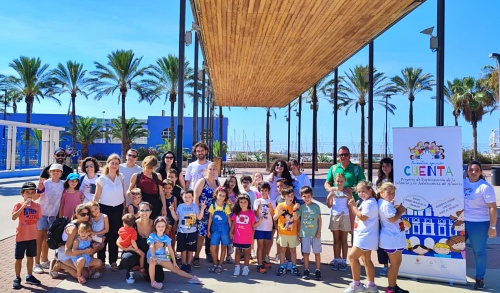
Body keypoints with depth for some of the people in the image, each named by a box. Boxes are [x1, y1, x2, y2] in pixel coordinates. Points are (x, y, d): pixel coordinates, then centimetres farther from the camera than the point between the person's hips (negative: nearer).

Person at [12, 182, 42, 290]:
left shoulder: (37, 206, 0)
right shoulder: (18, 205, -10)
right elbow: (13, 217, -26)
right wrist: (23, 206, -32)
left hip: (32, 236, 3)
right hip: (21, 236, -3)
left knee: (30, 257, 15)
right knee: (19, 258, 7)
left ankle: (29, 276, 27)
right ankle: (17, 279, 20)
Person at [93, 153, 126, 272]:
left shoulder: (120, 177, 4)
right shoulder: (102, 179, -5)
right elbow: (96, 197, -3)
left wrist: (124, 208, 6)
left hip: (118, 209, 2)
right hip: (105, 209, -2)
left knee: (115, 236, 5)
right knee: (103, 236, 4)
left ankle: (113, 261, 15)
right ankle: (101, 261, 17)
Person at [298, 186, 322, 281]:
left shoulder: (316, 206, -3)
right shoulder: (301, 207, 1)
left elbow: (319, 219, 0)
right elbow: (299, 220, 6)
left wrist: (319, 232, -5)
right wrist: (299, 233, 5)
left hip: (315, 233, -1)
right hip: (304, 234, 1)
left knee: (317, 252, 6)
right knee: (305, 252, 6)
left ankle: (318, 271, 16)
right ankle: (306, 270, 17)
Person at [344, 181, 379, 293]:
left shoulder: (369, 203, -18)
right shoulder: (366, 202, 16)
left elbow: (363, 217, -25)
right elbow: (358, 214, 17)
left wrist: (353, 206, -19)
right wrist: (353, 205, 4)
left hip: (366, 237, -11)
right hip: (366, 236, 11)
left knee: (352, 256, -9)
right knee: (366, 259, 16)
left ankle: (356, 284, -1)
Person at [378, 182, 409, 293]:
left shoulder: (387, 204, 15)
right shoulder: (386, 204, -19)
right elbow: (393, 219, -25)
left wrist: (399, 210, 2)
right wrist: (400, 211, -11)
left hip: (395, 237, 11)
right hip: (392, 238, -11)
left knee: (397, 262, 18)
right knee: (395, 263, 0)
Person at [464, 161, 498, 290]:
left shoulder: (485, 187, -12)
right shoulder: (462, 183, 4)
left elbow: (492, 208, -13)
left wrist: (492, 226, -16)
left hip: (478, 224, -6)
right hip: (461, 221, 6)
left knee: (479, 251, 6)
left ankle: (480, 278, 21)